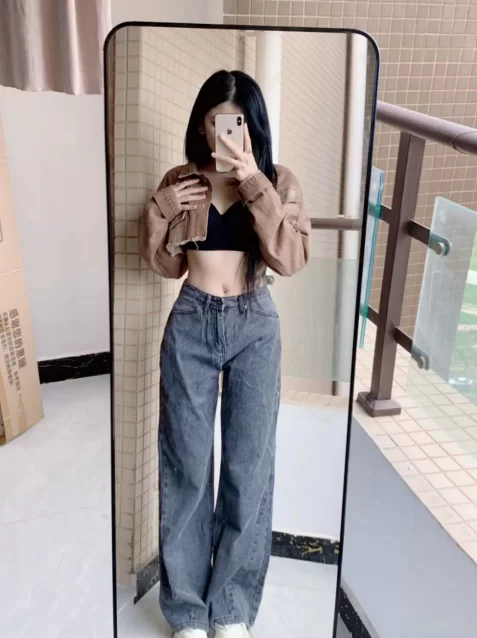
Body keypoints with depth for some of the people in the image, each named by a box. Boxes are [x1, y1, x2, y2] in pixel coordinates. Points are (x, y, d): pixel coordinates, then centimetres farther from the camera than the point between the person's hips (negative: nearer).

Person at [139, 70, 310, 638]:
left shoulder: (280, 183, 2)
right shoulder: (180, 181, 6)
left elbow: (290, 259, -14)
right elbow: (162, 263, 9)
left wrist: (256, 184, -20)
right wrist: (159, 209, -7)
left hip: (254, 327, 0)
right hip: (190, 325, 1)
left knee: (249, 464, 2)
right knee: (186, 463, 3)